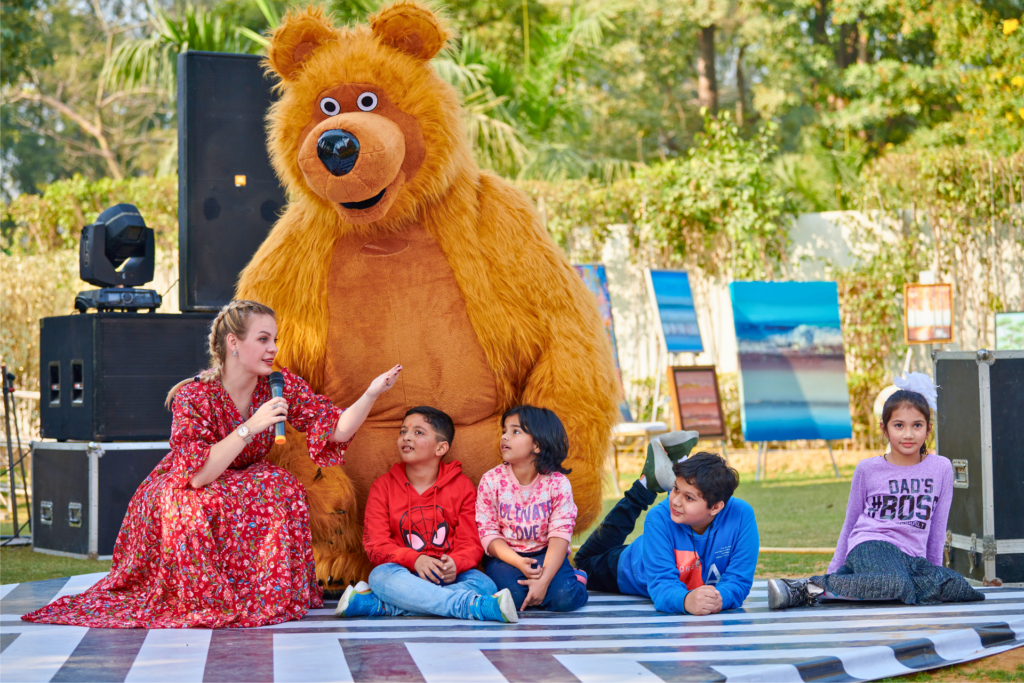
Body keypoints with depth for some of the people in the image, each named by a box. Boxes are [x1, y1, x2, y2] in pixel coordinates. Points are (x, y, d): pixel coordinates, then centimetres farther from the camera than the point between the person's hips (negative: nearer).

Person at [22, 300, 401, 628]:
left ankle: (273, 594, -16)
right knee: (198, 507, -37)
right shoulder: (193, 396, -24)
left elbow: (337, 430, -13)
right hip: (179, 494, -4)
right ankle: (204, 605, -18)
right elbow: (197, 475, -32)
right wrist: (250, 428, -37)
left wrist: (371, 394, -29)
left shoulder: (281, 385, -10)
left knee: (280, 487, -26)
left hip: (241, 491, 4)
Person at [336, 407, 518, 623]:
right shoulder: (383, 486, 8)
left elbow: (472, 544, 2)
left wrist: (454, 564, -24)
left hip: (449, 576, 1)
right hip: (404, 572, -1)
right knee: (381, 575, -35)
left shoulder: (462, 486, 8)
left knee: (484, 584, -32)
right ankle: (477, 606, -47)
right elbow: (376, 544, -2)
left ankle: (377, 605, -36)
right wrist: (415, 560, -22)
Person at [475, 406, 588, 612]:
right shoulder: (491, 481, -7)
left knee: (564, 597, -28)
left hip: (544, 555, -1)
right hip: (506, 556, 1)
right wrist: (519, 563, -26)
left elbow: (560, 535, -17)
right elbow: (488, 533, -8)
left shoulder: (557, 484, -10)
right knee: (514, 593, -31)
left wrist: (544, 579, -31)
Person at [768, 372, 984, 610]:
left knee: (957, 588, -31)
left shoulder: (941, 468, 11)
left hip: (912, 558, 4)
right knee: (897, 586, -40)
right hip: (870, 546, -4)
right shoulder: (868, 469, 7)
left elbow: (937, 527, 16)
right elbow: (850, 521, 16)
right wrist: (834, 570, 17)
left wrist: (934, 570, 16)